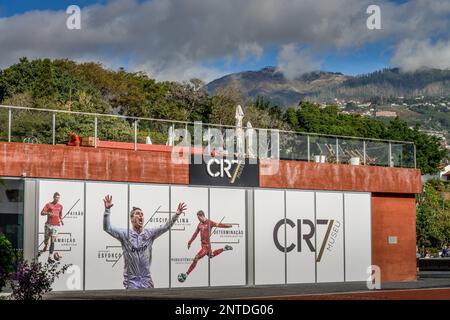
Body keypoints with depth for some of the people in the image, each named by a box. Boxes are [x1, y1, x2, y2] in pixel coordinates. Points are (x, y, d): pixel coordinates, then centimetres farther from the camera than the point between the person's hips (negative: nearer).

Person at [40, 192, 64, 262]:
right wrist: (48, 213, -21)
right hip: (48, 224, -1)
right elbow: (42, 213, -3)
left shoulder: (60, 206, 14)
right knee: (46, 240, 6)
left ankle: (50, 257, -12)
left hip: (56, 225, 1)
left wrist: (61, 220, 10)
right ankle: (46, 245, 44)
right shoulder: (49, 205, 3)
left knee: (52, 241, -10)